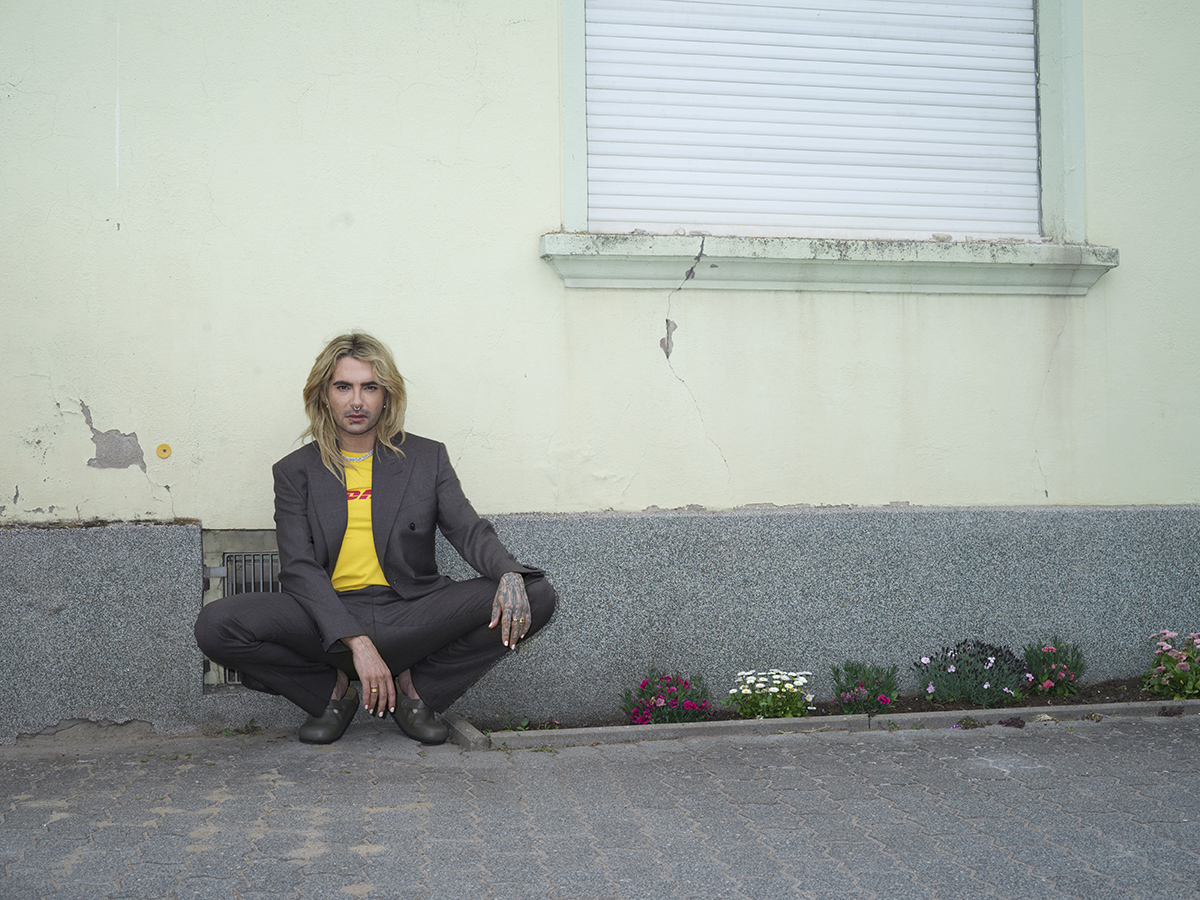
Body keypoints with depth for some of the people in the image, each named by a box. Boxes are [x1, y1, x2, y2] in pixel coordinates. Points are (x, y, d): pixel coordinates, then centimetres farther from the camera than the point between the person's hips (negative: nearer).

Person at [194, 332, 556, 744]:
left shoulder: (428, 458, 11)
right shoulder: (295, 471, 7)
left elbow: (470, 531, 2)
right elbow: (299, 568, -5)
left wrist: (509, 574, -23)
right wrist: (356, 641, -21)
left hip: (411, 615, 1)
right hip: (329, 615, 0)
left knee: (535, 597, -20)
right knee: (216, 625, -26)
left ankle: (416, 688, 0)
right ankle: (333, 691, 1)